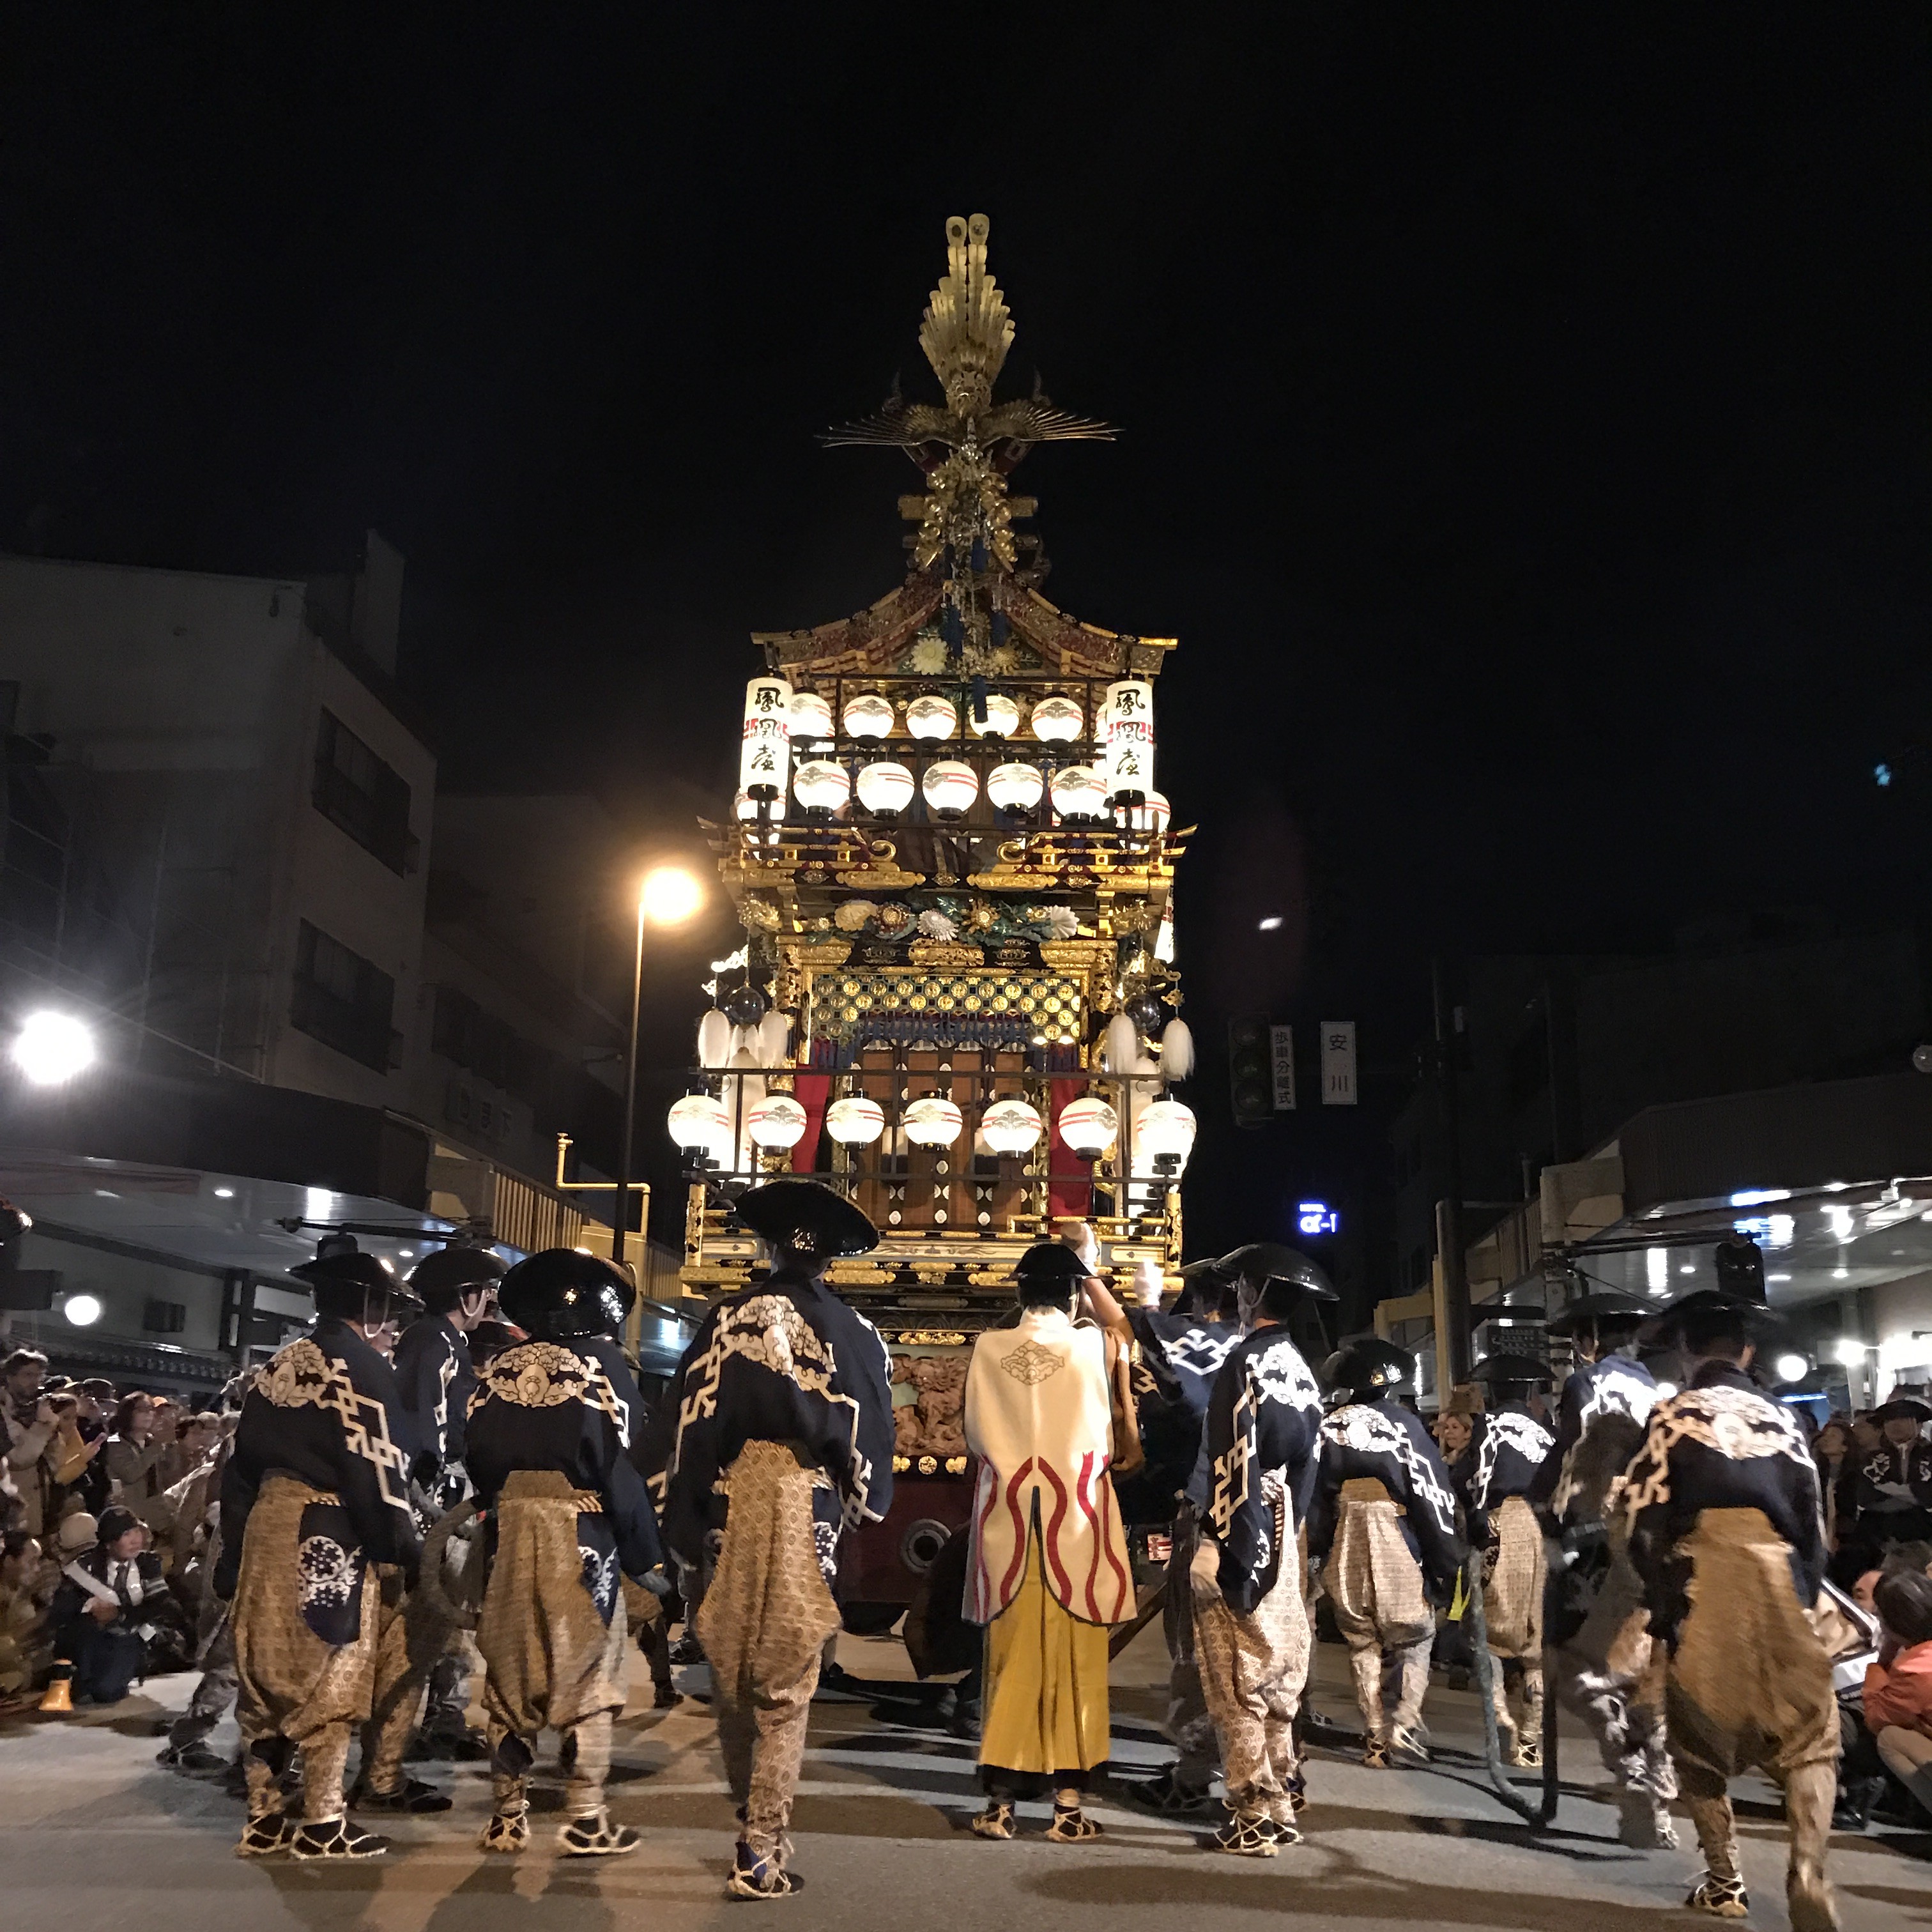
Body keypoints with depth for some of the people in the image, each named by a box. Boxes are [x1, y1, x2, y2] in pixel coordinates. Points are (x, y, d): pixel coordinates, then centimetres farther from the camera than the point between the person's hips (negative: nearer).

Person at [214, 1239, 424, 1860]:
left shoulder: (277, 1367, 16)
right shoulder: (361, 1365, -9)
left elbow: (242, 1465, 17)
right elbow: (375, 1465, -15)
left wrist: (234, 1555, 20)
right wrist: (399, 1546, -8)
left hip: (267, 1527, 8)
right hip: (331, 1535, -8)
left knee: (269, 1673, 12)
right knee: (332, 1677, -1)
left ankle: (263, 1819, 19)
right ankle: (322, 1822, 4)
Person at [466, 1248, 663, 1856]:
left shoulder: (501, 1368, 9)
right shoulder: (603, 1365, -5)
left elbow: (479, 1456, 7)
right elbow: (622, 1464, -9)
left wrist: (501, 1510, 15)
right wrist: (644, 1553, -4)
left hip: (510, 1527, 4)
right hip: (580, 1534, -4)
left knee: (509, 1671, 11)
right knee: (586, 1676, 4)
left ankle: (507, 1816, 16)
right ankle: (585, 1819, 6)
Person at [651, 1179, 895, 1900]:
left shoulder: (726, 1320, -1)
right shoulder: (853, 1334, -2)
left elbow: (686, 1425, -1)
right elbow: (870, 1440, 0)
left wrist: (681, 1528, 6)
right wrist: (860, 1518, 13)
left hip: (731, 1507, 2)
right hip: (807, 1511, -2)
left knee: (733, 1677, 17)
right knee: (785, 1690, 6)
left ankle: (755, 1823, 32)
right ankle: (760, 1851, 6)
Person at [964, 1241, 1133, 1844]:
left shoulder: (989, 1348, -2)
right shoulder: (1090, 1344, -5)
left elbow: (974, 1433, 8)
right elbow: (1104, 1432, 8)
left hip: (1007, 1517, 2)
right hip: (1076, 1519, -2)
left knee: (1010, 1659, 9)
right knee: (1073, 1663, 6)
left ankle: (1001, 1800, 13)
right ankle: (1068, 1804, 9)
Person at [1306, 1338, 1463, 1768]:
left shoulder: (1328, 1429, 3)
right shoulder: (1402, 1424, -9)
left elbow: (1313, 1496, 6)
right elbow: (1433, 1494, -9)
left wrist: (1315, 1552, 14)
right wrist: (1447, 1562, -4)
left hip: (1344, 1553, 3)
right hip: (1397, 1549, -3)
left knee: (1363, 1645, 13)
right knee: (1413, 1640, 10)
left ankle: (1376, 1739, 14)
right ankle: (1404, 1729, -3)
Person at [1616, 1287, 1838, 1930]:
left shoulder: (1673, 1414, 1)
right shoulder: (1781, 1417, 11)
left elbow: (1641, 1515, -4)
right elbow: (1814, 1523, 11)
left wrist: (1658, 1594, 11)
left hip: (1701, 1581, -2)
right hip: (1779, 1580, 2)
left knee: (1702, 1737, 15)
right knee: (1809, 1739, 10)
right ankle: (1807, 1870, -11)